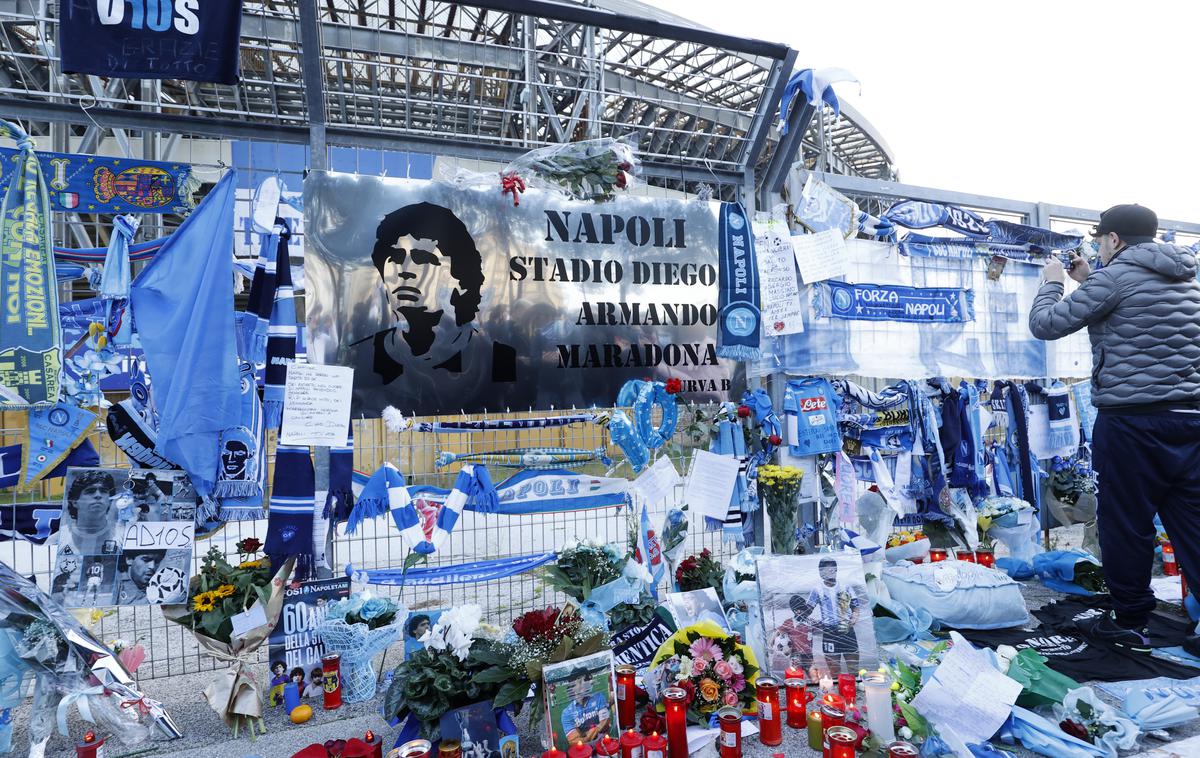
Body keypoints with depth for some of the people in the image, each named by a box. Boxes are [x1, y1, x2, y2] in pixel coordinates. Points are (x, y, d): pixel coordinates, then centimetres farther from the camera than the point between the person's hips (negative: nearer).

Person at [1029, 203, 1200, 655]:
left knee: (1125, 527, 5)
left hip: (1131, 421, -7)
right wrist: (1089, 282, 24)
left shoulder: (1115, 275, -9)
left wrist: (1053, 282, 12)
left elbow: (1046, 324, -5)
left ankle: (1130, 623, 16)